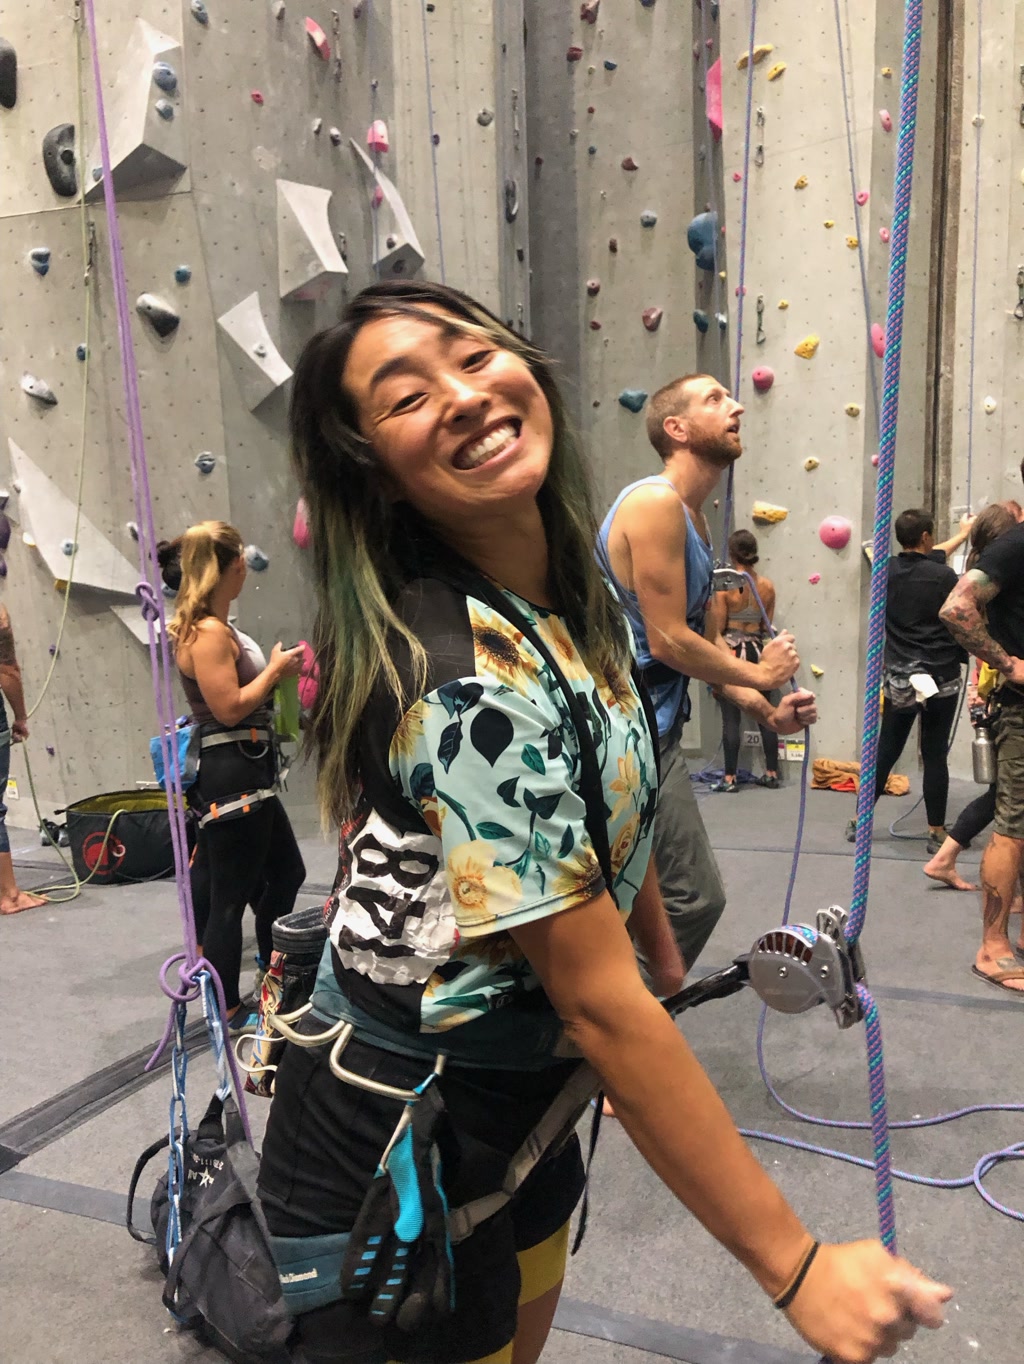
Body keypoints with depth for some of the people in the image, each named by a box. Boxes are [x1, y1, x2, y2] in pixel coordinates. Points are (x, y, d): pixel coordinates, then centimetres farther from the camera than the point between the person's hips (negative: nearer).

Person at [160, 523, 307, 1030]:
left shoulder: (209, 628, 14)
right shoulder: (208, 633, -17)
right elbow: (230, 707, -21)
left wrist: (275, 671, 11)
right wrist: (274, 670, -11)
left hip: (244, 775, 11)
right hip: (230, 774, -11)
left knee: (285, 873, 22)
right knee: (231, 894, 2)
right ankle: (229, 1011, 17)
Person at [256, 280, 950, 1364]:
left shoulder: (578, 598, -3)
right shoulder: (472, 684, -31)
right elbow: (599, 1000, -27)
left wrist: (670, 962, 21)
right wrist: (795, 1267, -18)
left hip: (519, 1112, 8)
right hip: (394, 1166, -8)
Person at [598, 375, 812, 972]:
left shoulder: (694, 519, 15)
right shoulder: (656, 503, -16)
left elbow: (707, 639, 18)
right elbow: (668, 641, -20)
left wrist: (767, 711, 9)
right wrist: (761, 674, -7)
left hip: (650, 728, 10)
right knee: (694, 899, -4)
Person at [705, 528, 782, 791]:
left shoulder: (723, 585, -12)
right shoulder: (767, 585, 1)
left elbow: (717, 629, -9)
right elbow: (768, 626, 8)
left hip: (732, 652, -4)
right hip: (758, 652, 4)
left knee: (731, 718, -1)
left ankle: (730, 778, 3)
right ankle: (772, 774, 19)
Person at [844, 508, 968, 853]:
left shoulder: (888, 571, 2)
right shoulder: (944, 577, -14)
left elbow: (925, 560, 21)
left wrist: (961, 534, 33)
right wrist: (965, 661, 12)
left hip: (898, 678, 4)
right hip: (940, 678, -4)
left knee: (886, 751, 13)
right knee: (935, 756, 4)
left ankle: (858, 821, 19)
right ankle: (936, 833, 13)